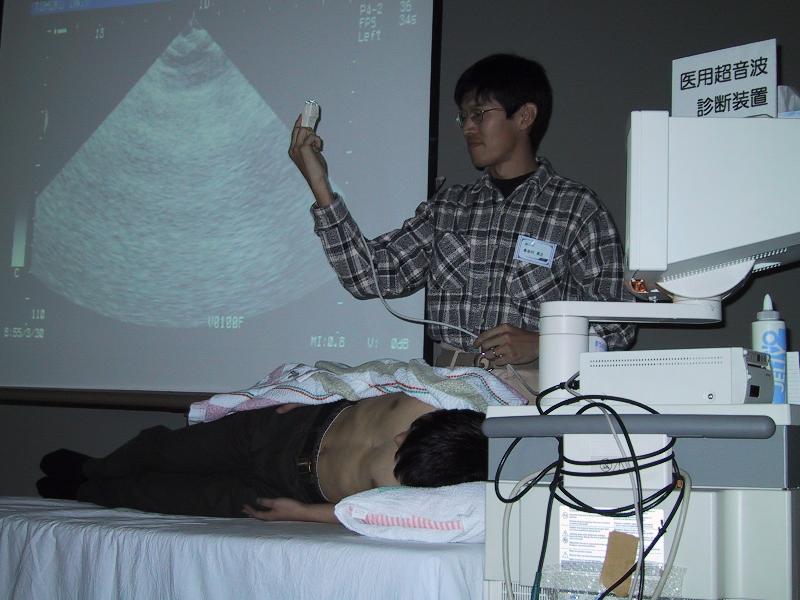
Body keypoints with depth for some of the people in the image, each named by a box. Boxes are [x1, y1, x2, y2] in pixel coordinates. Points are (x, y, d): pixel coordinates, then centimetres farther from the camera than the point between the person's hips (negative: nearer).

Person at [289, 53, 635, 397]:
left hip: (533, 387, -2)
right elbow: (369, 275, 8)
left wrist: (539, 342, -13)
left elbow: (616, 329, 3)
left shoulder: (579, 210, 6)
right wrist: (320, 187, 3)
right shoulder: (447, 208, 19)